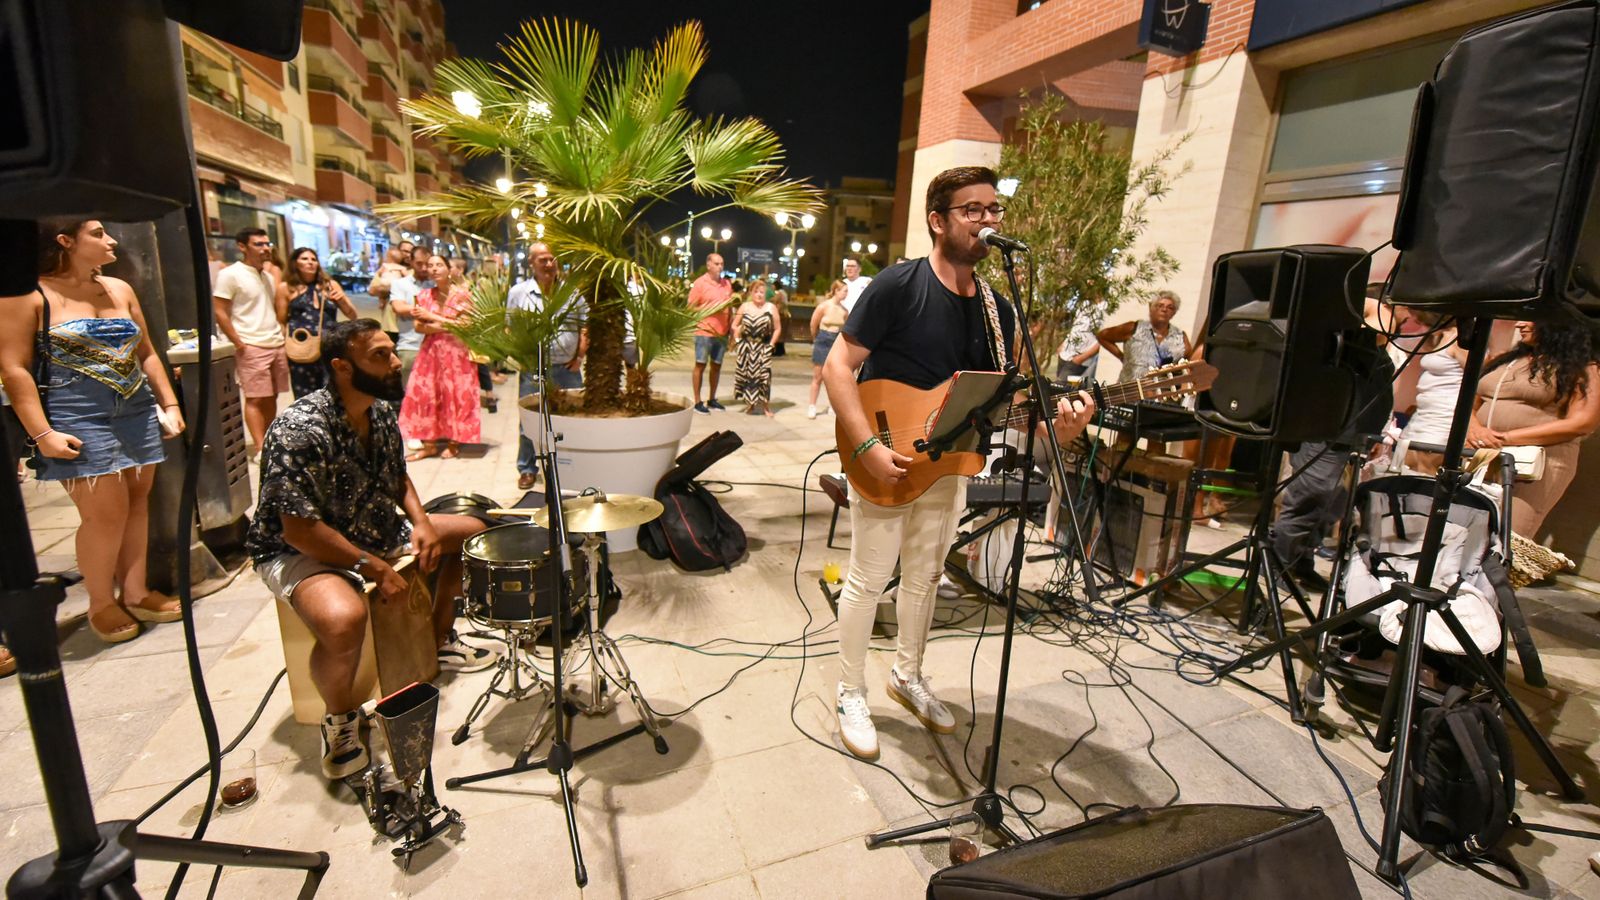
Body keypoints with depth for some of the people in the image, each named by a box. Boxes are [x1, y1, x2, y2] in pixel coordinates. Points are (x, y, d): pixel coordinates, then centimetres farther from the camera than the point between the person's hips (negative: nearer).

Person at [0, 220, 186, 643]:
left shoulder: (119, 288, 12)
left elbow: (146, 354, 17)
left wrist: (170, 404, 10)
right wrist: (42, 432, -15)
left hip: (138, 414, 6)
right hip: (77, 421, -6)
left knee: (136, 504, 8)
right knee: (106, 513, -5)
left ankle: (135, 592, 20)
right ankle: (101, 604, 14)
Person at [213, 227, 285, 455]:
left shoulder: (267, 276, 15)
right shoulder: (230, 274, -6)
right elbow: (219, 313, -9)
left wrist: (281, 336, 10)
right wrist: (239, 344, -13)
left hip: (277, 345, 7)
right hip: (252, 347, -7)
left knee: (271, 397, 10)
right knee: (255, 399, -6)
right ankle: (260, 448, -4)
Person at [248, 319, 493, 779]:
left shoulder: (381, 410, -3)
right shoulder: (300, 431, -28)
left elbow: (398, 477, 12)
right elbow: (299, 529, -27)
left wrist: (420, 522, -6)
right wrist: (375, 568, -23)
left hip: (376, 530, 8)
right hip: (299, 550, -8)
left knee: (472, 531, 7)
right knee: (344, 618, -38)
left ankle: (441, 640, 24)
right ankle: (339, 723, -6)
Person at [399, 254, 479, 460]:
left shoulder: (462, 294, -2)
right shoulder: (424, 296, 10)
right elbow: (419, 327, 3)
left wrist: (431, 316, -9)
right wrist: (446, 325, -14)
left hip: (456, 352, -4)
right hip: (430, 352, 4)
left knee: (455, 395, -2)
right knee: (424, 394, -1)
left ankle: (454, 443, 8)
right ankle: (428, 444, 6)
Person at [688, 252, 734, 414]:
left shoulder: (726, 284, 12)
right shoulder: (700, 283, -3)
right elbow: (691, 307, -4)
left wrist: (731, 329, 11)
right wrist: (709, 309, -16)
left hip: (722, 333, 5)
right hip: (704, 332, -5)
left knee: (716, 366, 10)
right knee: (700, 365, 0)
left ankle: (712, 399, 21)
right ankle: (697, 402, 5)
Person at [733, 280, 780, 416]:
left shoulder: (771, 308, -3)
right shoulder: (744, 306, 4)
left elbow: (777, 329, -1)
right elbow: (735, 325, 10)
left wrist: (771, 345, -7)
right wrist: (738, 340, 0)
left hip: (763, 347, -3)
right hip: (746, 346, 3)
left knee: (763, 375, -8)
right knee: (746, 375, 5)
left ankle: (766, 406, 5)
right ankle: (751, 405, 19)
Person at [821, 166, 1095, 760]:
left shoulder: (997, 309, 5)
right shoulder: (899, 286, -15)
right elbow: (837, 367, -17)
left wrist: (1053, 424, -13)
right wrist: (868, 447, -26)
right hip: (884, 463, -6)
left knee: (923, 577, 18)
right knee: (868, 580, 4)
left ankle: (907, 676, 39)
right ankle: (851, 695, 23)